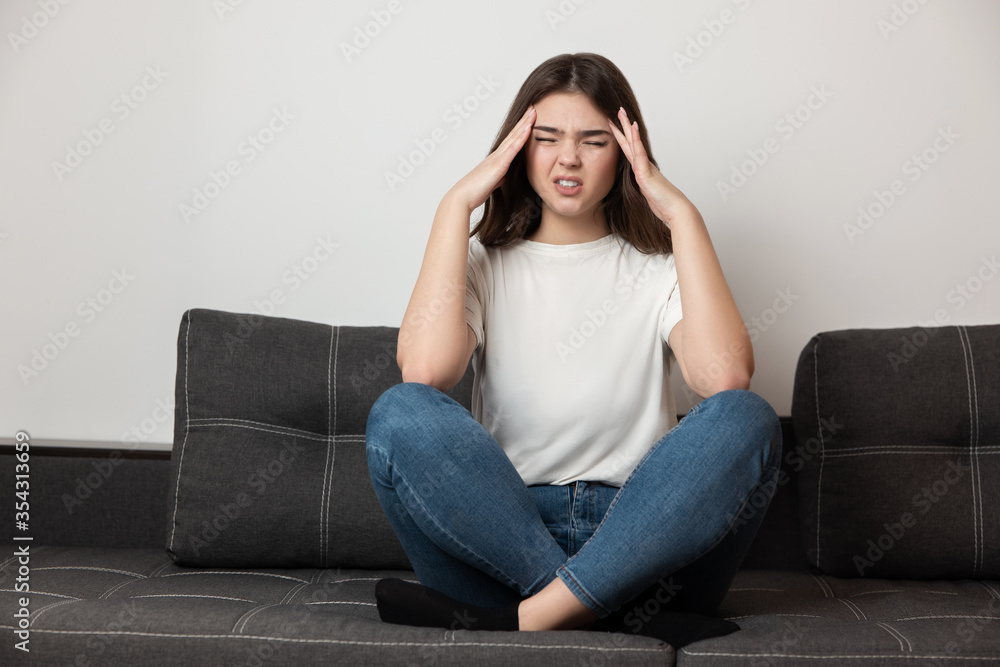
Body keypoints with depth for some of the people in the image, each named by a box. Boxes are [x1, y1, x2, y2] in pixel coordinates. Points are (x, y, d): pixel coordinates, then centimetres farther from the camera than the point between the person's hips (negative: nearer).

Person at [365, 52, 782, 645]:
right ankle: (622, 615, -25)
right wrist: (457, 205, -6)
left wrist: (683, 215, -8)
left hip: (642, 542, 1)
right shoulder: (485, 263, 10)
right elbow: (424, 370, -14)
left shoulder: (660, 267, 10)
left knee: (747, 420, -25)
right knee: (399, 414, -25)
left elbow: (727, 375, -13)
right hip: (499, 539, 0)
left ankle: (529, 620, -26)